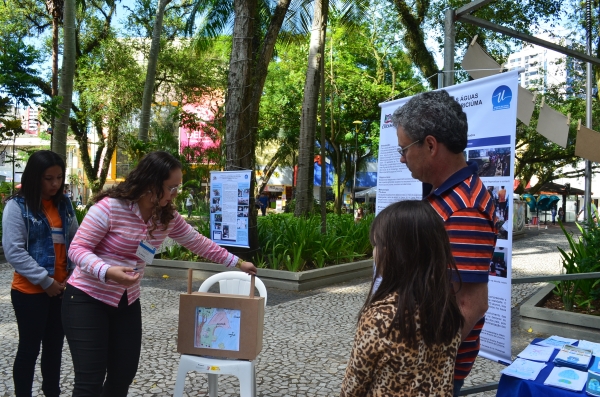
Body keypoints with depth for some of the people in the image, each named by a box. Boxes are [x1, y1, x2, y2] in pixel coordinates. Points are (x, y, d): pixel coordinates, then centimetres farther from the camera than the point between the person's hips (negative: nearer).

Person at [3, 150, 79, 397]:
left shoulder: (63, 204, 6)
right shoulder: (17, 205, -9)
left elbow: (74, 240, 11)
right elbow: (13, 251, -14)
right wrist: (45, 280, -16)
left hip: (61, 288, 5)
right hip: (30, 291, -5)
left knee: (55, 346, 15)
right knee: (29, 348, 7)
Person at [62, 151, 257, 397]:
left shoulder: (167, 217, -1)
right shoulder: (110, 207, -21)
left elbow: (198, 242, 12)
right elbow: (77, 249, -19)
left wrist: (237, 262, 14)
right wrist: (107, 271, -36)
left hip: (127, 302, 7)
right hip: (87, 298, -6)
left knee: (124, 376, 10)